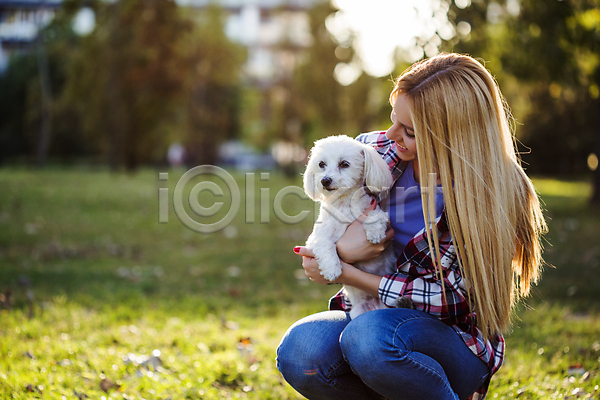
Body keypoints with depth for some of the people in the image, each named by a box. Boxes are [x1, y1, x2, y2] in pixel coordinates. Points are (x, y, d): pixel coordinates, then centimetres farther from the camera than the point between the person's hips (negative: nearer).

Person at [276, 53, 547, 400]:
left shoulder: (490, 194, -17)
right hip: (372, 313, 4)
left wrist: (344, 274, -18)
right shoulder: (377, 150, -4)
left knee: (369, 338, -37)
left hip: (458, 344, -4)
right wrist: (341, 246, -13)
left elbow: (446, 296, -17)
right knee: (299, 352, -28)